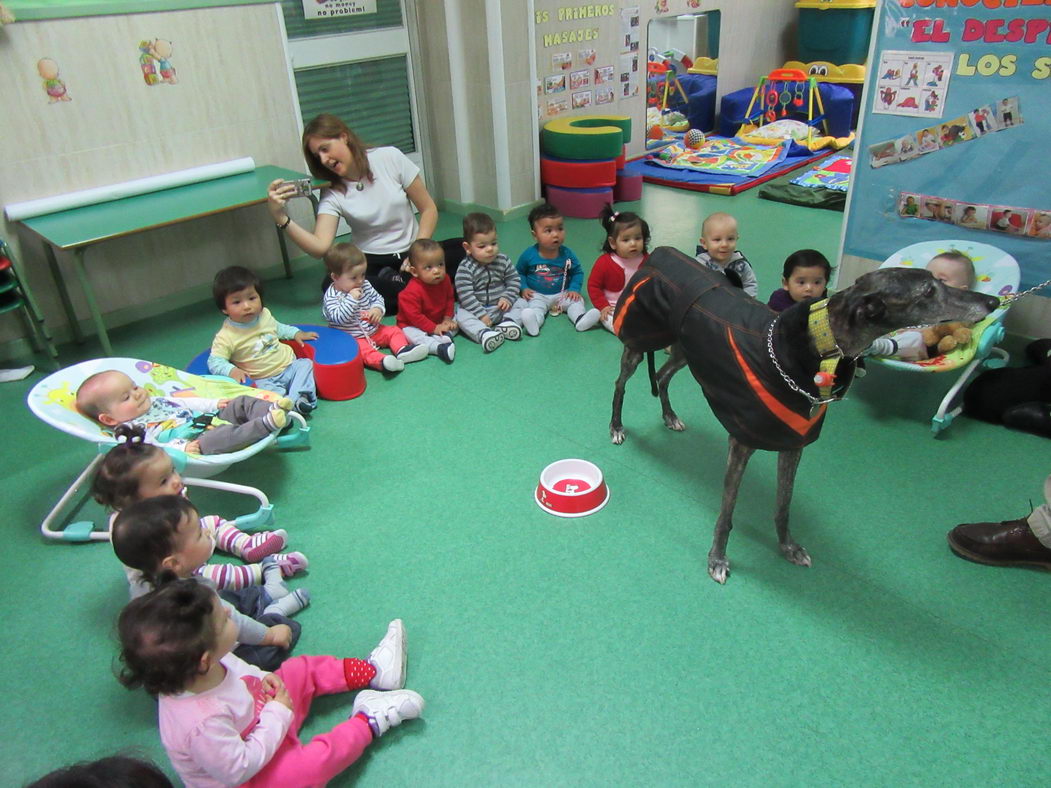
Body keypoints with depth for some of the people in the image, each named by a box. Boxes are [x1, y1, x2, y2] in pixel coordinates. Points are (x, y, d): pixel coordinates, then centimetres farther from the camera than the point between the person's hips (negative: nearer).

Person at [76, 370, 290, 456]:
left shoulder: (155, 402, 21)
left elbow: (185, 402, 26)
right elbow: (154, 448, -17)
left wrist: (214, 404, 19)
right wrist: (181, 448, -32)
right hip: (197, 442, -9)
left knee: (243, 402, 0)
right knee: (215, 438, -40)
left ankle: (271, 409, -27)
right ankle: (266, 424, -48)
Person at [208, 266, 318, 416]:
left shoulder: (265, 315, 3)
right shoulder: (226, 336, -14)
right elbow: (215, 361, -13)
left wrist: (296, 333, 12)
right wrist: (231, 370, -31)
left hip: (289, 366, 5)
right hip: (264, 379, -5)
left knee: (306, 363, -18)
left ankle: (298, 397, -31)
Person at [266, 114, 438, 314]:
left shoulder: (390, 158, -4)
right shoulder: (332, 194, -2)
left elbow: (429, 209, -1)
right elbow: (320, 247, -15)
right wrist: (280, 217, -28)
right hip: (372, 262, 1)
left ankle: (393, 283, -10)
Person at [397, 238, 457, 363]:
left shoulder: (445, 281, -10)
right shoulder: (412, 291, -30)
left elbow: (450, 299, 7)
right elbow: (414, 316, -26)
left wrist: (447, 318, -7)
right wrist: (434, 328, -26)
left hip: (439, 322, 6)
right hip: (412, 325, -6)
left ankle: (445, 337, -30)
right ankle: (439, 347, -51)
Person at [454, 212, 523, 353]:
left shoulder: (503, 261, -3)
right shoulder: (465, 269, -17)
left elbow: (514, 280, 4)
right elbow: (466, 296, -20)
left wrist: (507, 298, -13)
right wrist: (481, 315, -24)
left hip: (501, 306, 4)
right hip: (476, 309, -4)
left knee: (521, 303, -8)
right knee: (462, 316, -30)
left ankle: (508, 322, -26)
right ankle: (483, 333, -52)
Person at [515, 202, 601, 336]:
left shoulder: (567, 254, -2)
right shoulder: (528, 255, -6)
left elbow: (577, 272, 8)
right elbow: (519, 272, 9)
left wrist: (574, 289, -7)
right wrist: (524, 288, -5)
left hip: (562, 294, 3)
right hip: (538, 295, -3)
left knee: (576, 300, -21)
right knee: (536, 306, -31)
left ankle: (580, 319, -48)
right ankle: (533, 321, -62)